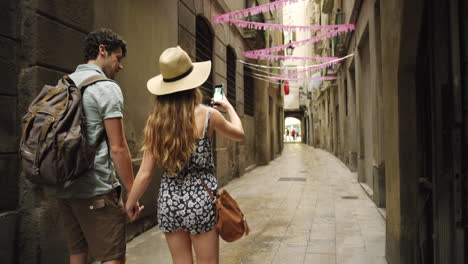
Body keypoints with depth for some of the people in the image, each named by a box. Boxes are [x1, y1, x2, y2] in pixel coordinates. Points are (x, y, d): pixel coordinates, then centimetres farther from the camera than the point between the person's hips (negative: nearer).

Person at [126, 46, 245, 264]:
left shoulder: (155, 120, -4)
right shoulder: (207, 115, -10)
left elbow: (145, 173, -3)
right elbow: (239, 134, 10)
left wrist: (131, 202, 13)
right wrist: (229, 108, 28)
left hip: (168, 200, 3)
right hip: (200, 199, -3)